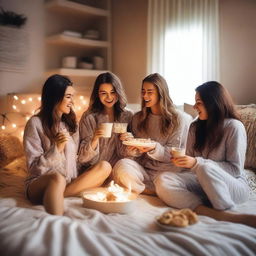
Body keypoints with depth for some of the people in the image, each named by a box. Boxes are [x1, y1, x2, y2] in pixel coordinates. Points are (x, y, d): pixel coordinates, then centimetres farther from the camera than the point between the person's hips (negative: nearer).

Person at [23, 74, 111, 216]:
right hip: (40, 184, -6)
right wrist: (57, 148, -20)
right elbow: (34, 167, -8)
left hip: (70, 182, 6)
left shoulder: (71, 123, 14)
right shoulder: (35, 123, -5)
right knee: (57, 178, -40)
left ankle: (61, 194, -24)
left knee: (105, 167, -16)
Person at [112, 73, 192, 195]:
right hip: (142, 169, 3)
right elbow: (137, 153, 13)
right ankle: (157, 192, -10)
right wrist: (132, 148, -11)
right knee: (121, 165, -29)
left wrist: (154, 148, -22)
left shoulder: (178, 118, -1)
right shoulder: (138, 118, 12)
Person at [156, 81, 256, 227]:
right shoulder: (195, 127, 11)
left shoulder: (234, 126, -7)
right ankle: (220, 215, -35)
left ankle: (227, 211, -17)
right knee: (164, 180, -24)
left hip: (234, 186, -5)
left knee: (205, 168, -38)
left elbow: (236, 168, -11)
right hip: (201, 182, 6)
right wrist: (182, 162, -10)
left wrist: (197, 163, -18)